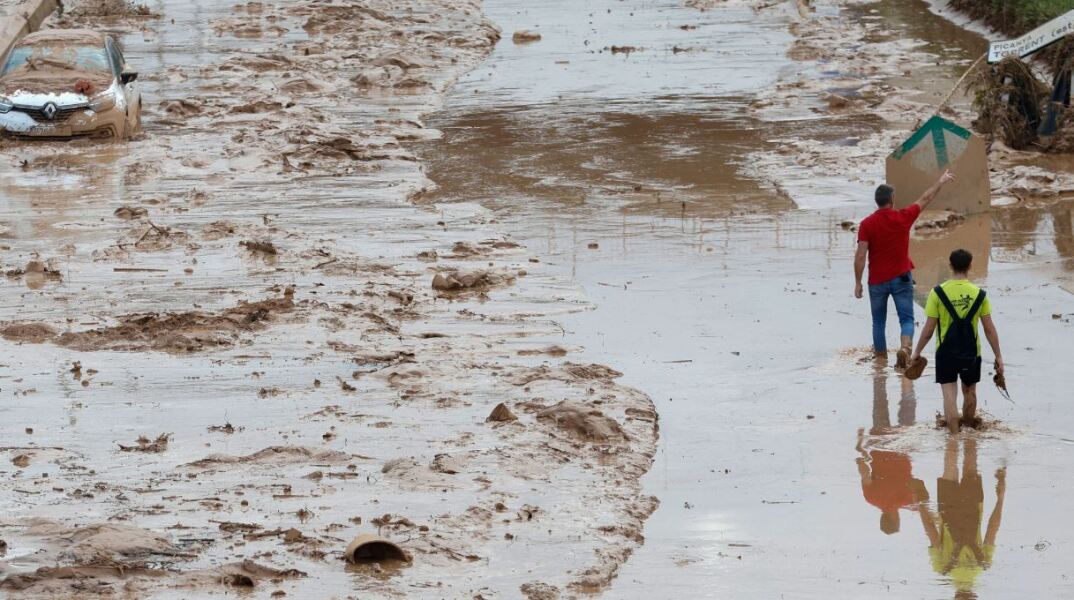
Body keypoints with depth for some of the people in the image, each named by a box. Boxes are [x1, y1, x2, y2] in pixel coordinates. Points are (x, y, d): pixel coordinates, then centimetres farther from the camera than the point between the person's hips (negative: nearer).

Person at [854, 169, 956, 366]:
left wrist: (858, 283, -5)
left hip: (877, 281, 0)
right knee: (907, 319, 0)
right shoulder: (903, 217, -6)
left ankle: (881, 353, 27)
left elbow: (860, 256, -12)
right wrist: (941, 182, 24)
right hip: (901, 279, 0)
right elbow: (925, 199, 9)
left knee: (879, 322, 15)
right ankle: (905, 347, -25)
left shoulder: (867, 224, -9)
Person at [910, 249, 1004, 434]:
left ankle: (955, 435, -7)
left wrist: (917, 352, 4)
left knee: (950, 395, -1)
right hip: (971, 353, 2)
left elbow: (928, 329, -8)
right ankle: (968, 427, 37)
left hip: (945, 353, -2)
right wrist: (998, 356, 6)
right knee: (970, 392, 21)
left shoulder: (938, 293, -10)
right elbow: (989, 329, -3)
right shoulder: (979, 294, -6)